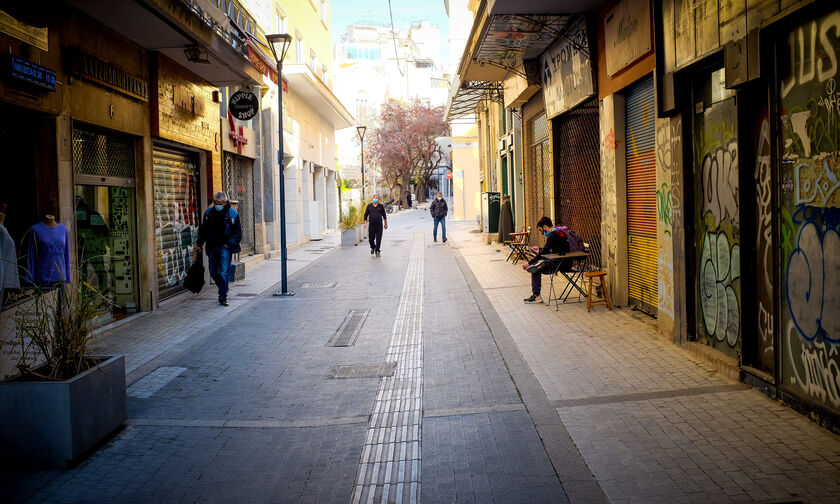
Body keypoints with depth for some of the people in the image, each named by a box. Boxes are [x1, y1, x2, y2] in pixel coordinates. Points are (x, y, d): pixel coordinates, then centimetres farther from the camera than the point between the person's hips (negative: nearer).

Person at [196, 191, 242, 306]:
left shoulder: (233, 214, -3)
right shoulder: (209, 213, 8)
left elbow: (238, 233, 0)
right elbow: (203, 230, 19)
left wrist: (229, 244, -10)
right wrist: (199, 244, 16)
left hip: (225, 247, -4)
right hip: (212, 247, 4)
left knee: (223, 273, -12)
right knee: (213, 273, 10)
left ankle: (223, 297, -5)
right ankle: (223, 291, 30)